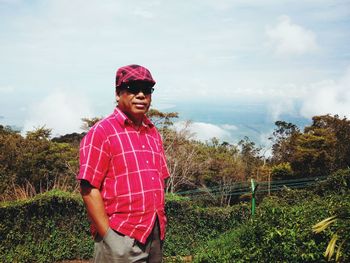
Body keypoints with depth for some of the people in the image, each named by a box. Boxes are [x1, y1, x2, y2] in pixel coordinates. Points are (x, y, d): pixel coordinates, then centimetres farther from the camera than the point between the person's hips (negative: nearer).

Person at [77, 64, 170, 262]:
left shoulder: (153, 133, 10)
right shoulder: (101, 132, -9)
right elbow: (89, 189, -13)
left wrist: (160, 227, 9)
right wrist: (109, 236, -15)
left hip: (156, 235, 6)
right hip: (121, 239, -6)